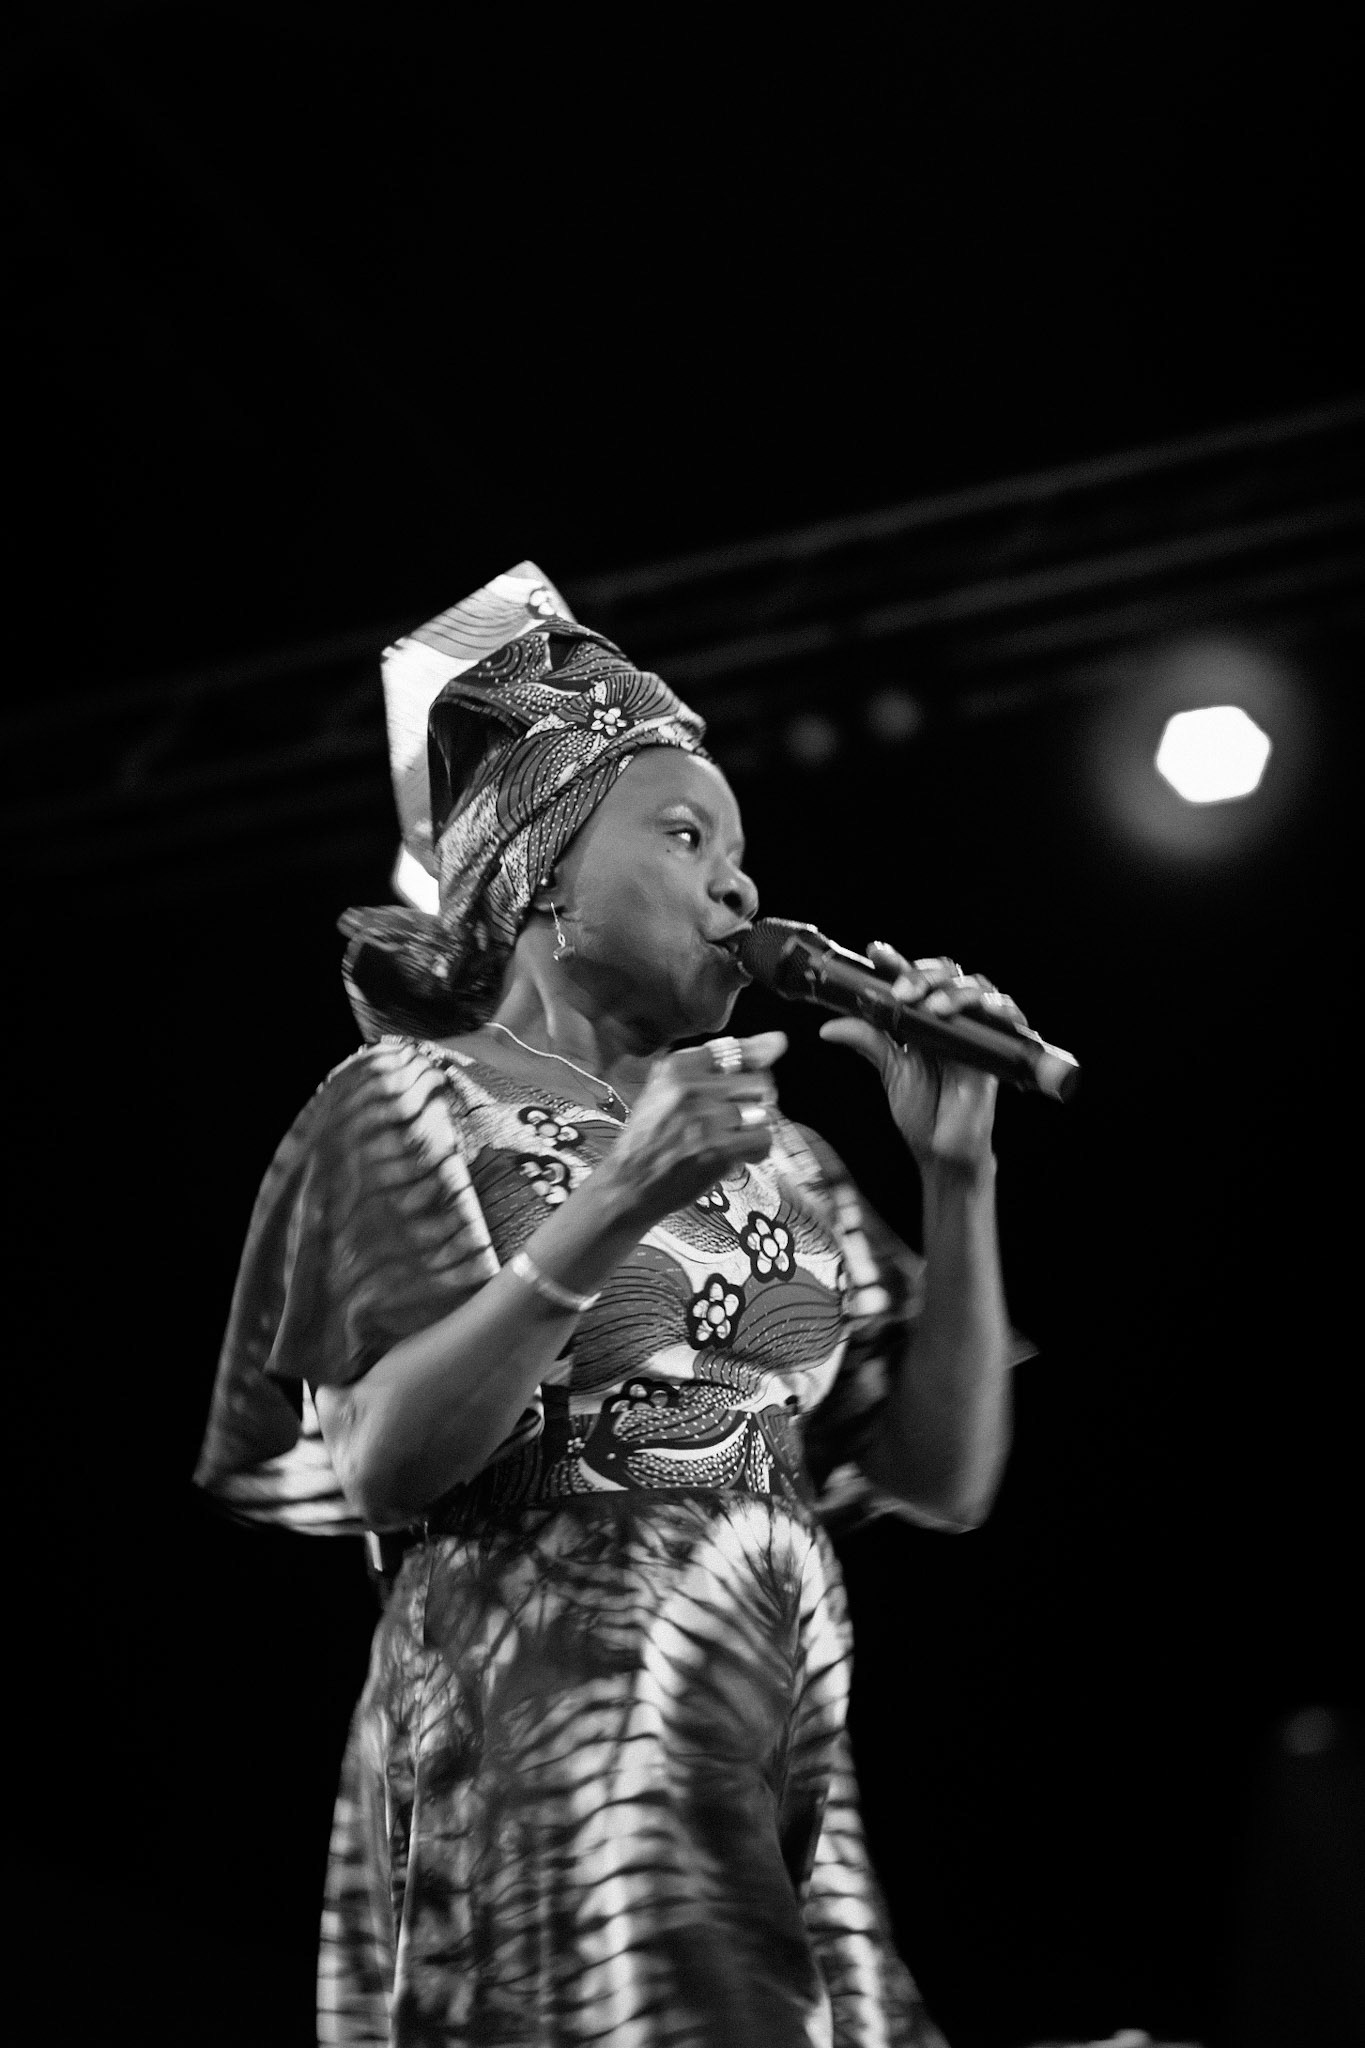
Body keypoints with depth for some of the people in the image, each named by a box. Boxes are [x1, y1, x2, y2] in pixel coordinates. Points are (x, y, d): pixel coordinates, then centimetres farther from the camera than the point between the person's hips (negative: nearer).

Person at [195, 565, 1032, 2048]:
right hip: (536, 1780, -5)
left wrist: (957, 1174, 0)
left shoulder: (774, 1150, 16)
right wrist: (607, 1215, -22)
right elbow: (378, 1466, -12)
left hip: (790, 1796, 6)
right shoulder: (410, 1100, 1)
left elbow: (946, 1477, 11)